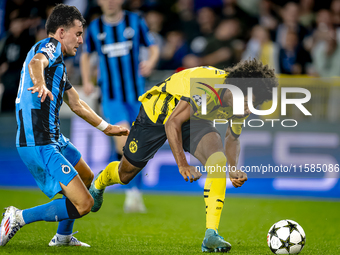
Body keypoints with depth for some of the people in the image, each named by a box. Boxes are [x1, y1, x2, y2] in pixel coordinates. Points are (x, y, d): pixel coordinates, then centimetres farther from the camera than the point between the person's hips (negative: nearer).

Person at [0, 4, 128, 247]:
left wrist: (107, 127, 43)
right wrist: (40, 84, -55)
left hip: (54, 139, 11)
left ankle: (63, 236, 39)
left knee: (87, 178, 31)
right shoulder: (50, 46, -7)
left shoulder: (58, 62, 23)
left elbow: (76, 104, 34)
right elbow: (35, 63, -33)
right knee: (84, 203, -16)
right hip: (39, 144, -11)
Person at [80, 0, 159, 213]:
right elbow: (86, 55, 20)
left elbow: (153, 47, 7)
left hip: (136, 94, 1)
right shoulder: (95, 28, 5)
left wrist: (151, 62, -15)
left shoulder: (135, 21, 2)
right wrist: (87, 81, 6)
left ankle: (135, 192, 21)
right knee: (124, 141, -22)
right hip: (111, 96, -1)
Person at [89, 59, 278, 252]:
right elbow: (172, 123, -36)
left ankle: (211, 235, -28)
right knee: (125, 174, 10)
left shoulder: (242, 101, -17)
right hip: (157, 112, -4)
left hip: (195, 119, 4)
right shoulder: (206, 88, -40)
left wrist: (234, 170, -20)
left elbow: (232, 139, -1)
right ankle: (98, 184, 50)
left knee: (218, 159, -27)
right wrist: (182, 164, -43)